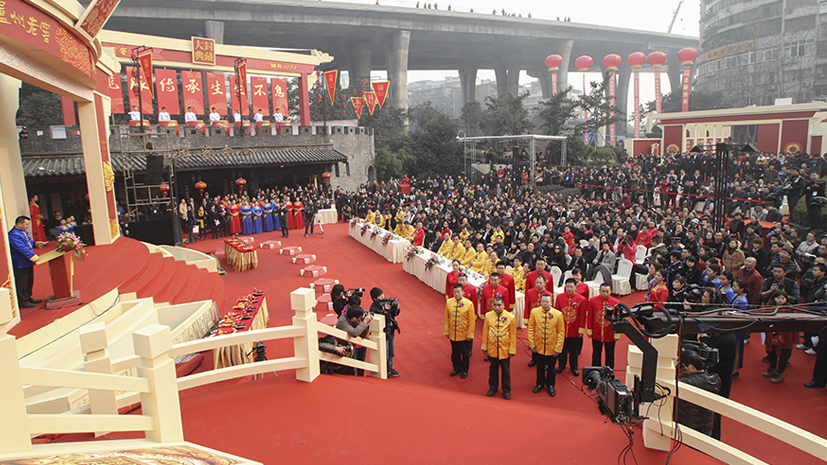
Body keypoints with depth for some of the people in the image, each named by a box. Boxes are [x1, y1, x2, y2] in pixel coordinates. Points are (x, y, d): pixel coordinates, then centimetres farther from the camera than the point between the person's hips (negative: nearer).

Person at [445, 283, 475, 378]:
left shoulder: (469, 304, -16)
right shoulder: (449, 302, -7)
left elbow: (472, 321, -10)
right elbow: (446, 318, 3)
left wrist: (470, 334, -9)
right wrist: (446, 331, 5)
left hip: (464, 335, -3)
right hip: (453, 334, 3)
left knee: (465, 354, 13)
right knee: (455, 353, 18)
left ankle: (464, 370, 33)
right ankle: (456, 368, 39)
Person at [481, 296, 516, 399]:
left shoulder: (511, 317, -13)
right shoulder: (488, 316, -6)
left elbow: (513, 335, -6)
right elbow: (485, 332, 2)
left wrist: (512, 350, -4)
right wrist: (484, 347, 5)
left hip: (504, 350, -2)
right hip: (492, 349, 2)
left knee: (506, 371, 13)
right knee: (493, 369, 18)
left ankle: (506, 390, 31)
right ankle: (493, 387, 36)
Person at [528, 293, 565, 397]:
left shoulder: (558, 314, -13)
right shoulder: (534, 312, -9)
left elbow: (561, 332, -7)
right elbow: (530, 329, -2)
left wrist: (558, 348, -8)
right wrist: (531, 344, -4)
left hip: (552, 349, -1)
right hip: (539, 347, 1)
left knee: (551, 368, 15)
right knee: (540, 367, 18)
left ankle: (550, 385, 36)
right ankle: (540, 384, 39)